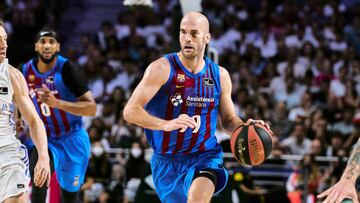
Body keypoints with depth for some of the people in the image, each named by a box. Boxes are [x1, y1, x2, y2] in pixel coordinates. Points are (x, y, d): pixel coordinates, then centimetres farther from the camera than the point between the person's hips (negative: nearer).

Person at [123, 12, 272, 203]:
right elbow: (130, 111, -20)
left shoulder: (220, 75, 2)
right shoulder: (162, 68, -11)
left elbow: (228, 119, 16)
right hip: (166, 160, 0)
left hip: (205, 157, 0)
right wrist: (166, 124, -36)